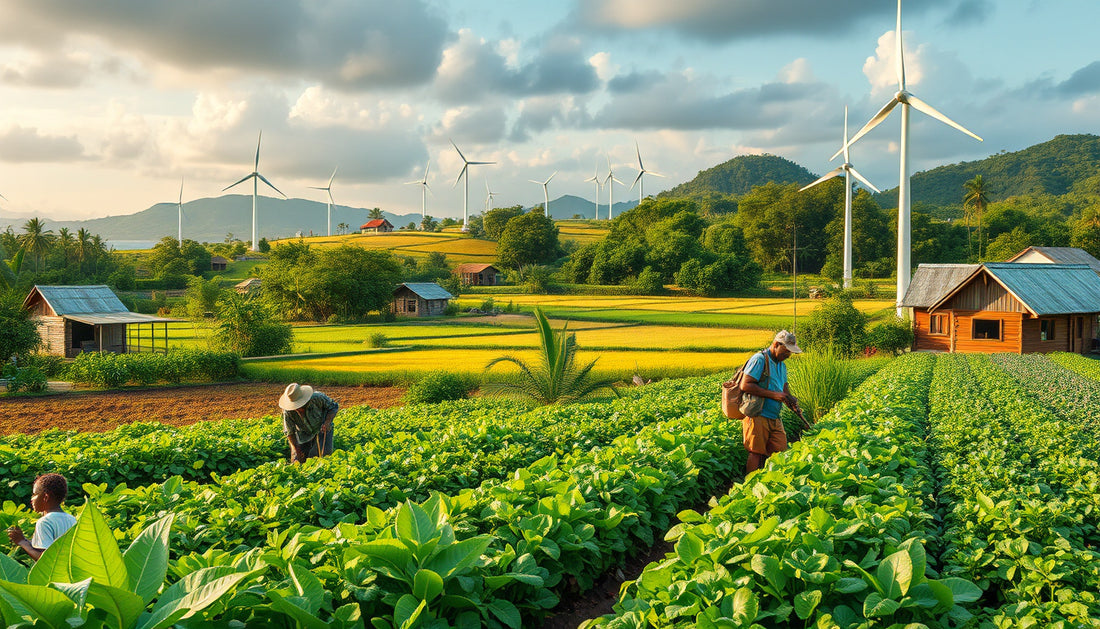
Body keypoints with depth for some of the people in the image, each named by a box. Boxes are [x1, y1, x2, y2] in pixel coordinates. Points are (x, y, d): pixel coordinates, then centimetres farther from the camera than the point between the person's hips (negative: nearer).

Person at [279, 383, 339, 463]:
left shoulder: (317, 397, -32)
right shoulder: (287, 412, -27)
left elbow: (334, 407, -14)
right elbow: (289, 432, -13)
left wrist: (327, 422, -30)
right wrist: (297, 450, -17)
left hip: (322, 430, -1)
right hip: (304, 434, 1)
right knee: (298, 460, 0)